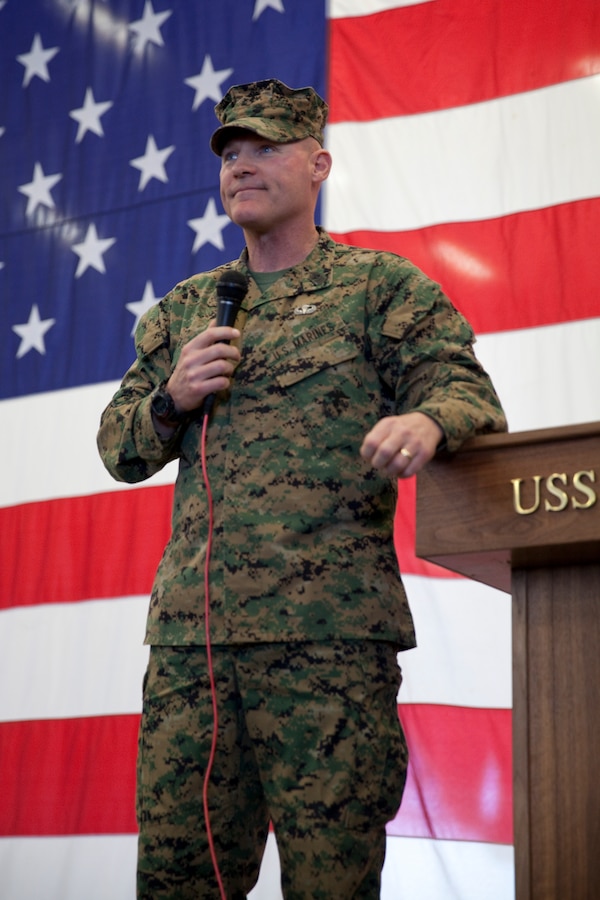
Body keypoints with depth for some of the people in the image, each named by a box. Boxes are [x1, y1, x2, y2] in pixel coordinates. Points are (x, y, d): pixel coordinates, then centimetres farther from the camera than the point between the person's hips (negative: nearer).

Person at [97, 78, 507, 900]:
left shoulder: (382, 286, 7)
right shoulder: (184, 310, 20)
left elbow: (469, 392, -4)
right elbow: (119, 448, 21)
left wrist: (427, 419, -28)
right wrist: (171, 399, -1)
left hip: (329, 627, -4)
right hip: (190, 627, 5)